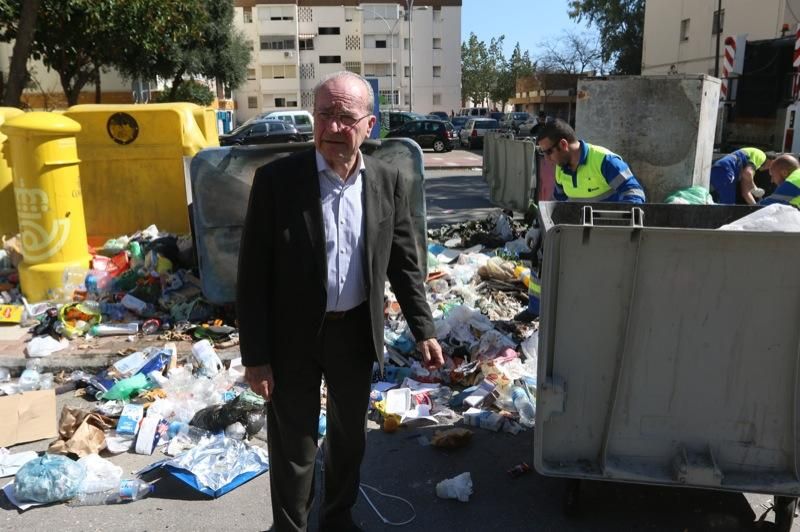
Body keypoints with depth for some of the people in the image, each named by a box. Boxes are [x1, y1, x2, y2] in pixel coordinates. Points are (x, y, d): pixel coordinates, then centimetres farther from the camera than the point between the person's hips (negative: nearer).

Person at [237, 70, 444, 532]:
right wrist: (255, 355, -12)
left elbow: (404, 262, 4)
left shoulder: (389, 181, -3)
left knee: (350, 435, 21)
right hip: (293, 335, -3)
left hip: (357, 332, 4)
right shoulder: (276, 179, -13)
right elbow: (253, 275, -11)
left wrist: (424, 331, 1)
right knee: (293, 447, 10)